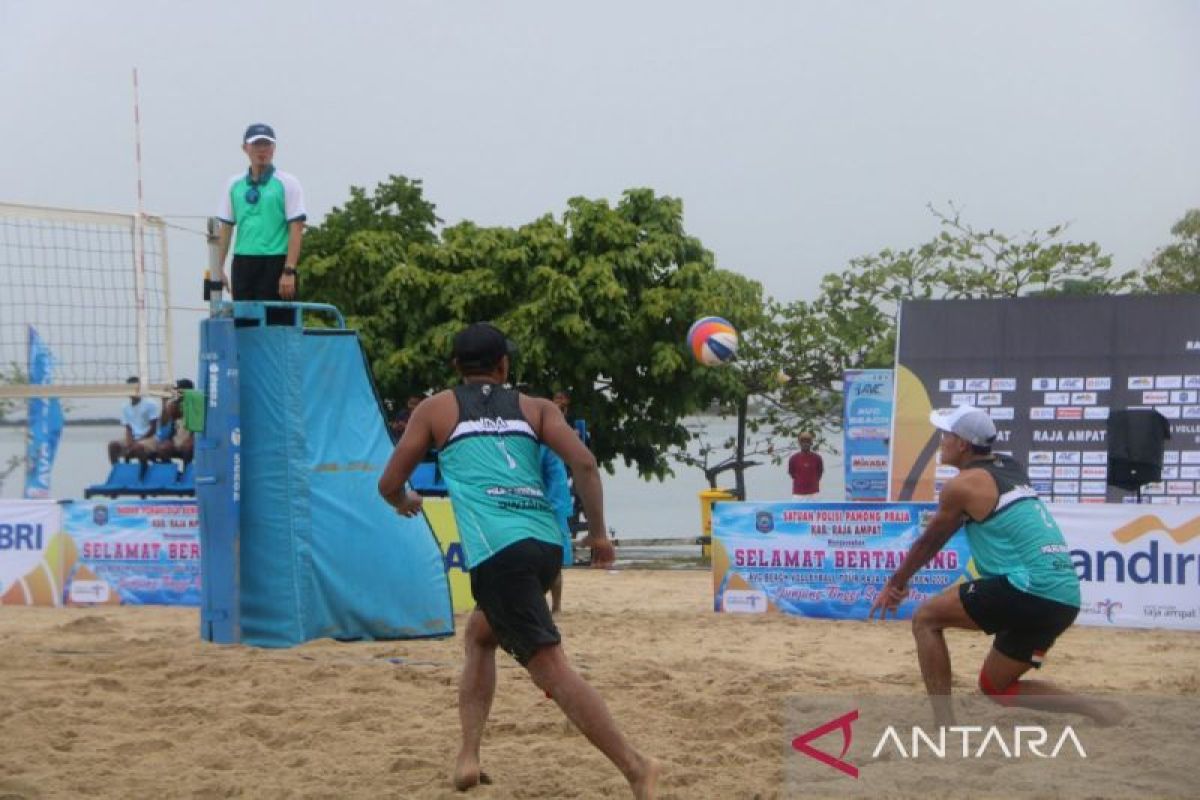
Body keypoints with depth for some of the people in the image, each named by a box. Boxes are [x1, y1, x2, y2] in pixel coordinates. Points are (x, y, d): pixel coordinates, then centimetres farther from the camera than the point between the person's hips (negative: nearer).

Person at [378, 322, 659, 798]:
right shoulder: (535, 408, 20)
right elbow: (583, 462, 5)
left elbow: (390, 485, 20)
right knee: (480, 633, 27)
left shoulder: (436, 409, 17)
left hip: (498, 549, -5)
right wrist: (598, 532, 14)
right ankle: (468, 756, 18)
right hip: (547, 542, 5)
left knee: (551, 666, -9)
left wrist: (405, 503, 43)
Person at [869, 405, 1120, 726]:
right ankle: (1098, 711, 8)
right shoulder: (1009, 468, 19)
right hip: (1065, 599, 8)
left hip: (1029, 588, -8)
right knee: (996, 685, 21)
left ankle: (945, 728, -3)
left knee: (926, 619, 4)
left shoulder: (963, 484, -3)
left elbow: (929, 542, 9)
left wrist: (896, 584, 23)